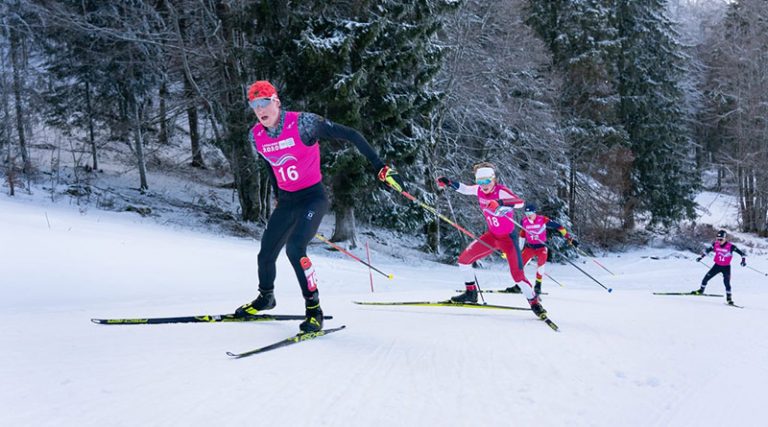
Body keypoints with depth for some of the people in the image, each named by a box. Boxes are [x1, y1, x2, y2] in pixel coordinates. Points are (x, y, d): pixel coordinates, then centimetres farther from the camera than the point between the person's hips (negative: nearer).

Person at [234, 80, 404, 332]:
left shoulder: (302, 123, -20)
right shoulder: (256, 136, -3)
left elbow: (349, 135, -17)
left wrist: (380, 167, -20)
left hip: (313, 198, -6)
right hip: (286, 202, 6)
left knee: (294, 248, -25)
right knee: (266, 255, 9)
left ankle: (314, 308, -9)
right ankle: (265, 298, 40)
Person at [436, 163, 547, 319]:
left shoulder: (501, 191, -26)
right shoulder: (479, 190, -7)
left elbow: (520, 202, -44)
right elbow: (464, 189, 15)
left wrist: (500, 203, -60)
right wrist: (448, 182, 1)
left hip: (508, 237, -6)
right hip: (492, 235, 6)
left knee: (517, 274, -15)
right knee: (463, 259, 1)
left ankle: (535, 303, 4)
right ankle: (471, 293, 18)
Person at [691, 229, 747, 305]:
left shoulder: (730, 246, -20)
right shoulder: (715, 244, -9)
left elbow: (741, 253, -16)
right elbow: (708, 250, 8)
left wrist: (743, 260, -29)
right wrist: (701, 257, 7)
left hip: (726, 267, -3)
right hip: (717, 265, 3)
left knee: (726, 282, -13)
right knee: (706, 277, 1)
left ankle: (729, 298, 1)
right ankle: (701, 290, 23)